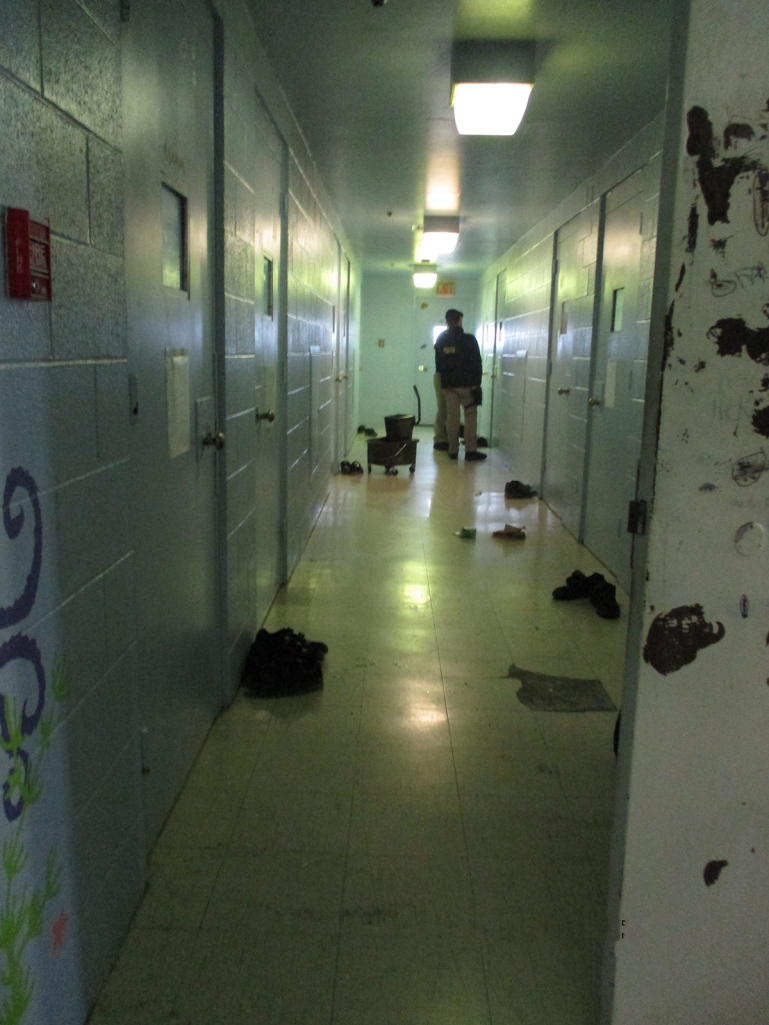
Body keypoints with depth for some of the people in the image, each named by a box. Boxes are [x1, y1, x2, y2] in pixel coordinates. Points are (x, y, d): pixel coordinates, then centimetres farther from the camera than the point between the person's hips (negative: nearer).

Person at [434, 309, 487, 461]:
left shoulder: (440, 341, 7)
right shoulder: (469, 340, -6)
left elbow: (438, 365, 13)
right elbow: (477, 363, -7)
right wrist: (477, 383, -4)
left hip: (447, 384, 4)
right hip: (466, 384, -4)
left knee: (451, 417, 7)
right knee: (470, 416, 2)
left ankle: (453, 450, 8)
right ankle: (471, 450, -3)